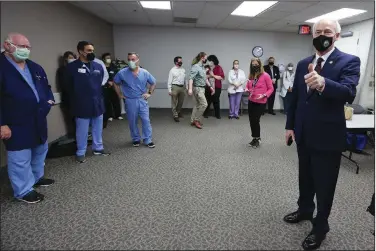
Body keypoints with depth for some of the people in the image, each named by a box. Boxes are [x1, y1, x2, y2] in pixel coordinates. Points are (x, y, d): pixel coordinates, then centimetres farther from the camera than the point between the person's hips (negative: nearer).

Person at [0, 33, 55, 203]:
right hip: (16, 125, -7)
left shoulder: (35, 68, 10)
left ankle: (37, 177, 43)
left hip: (38, 120, 8)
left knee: (40, 151, 22)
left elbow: (46, 87, 21)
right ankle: (23, 191, 21)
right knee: (20, 159, 4)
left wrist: (49, 100, 0)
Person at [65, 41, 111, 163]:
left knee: (98, 128, 15)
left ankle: (98, 148, 31)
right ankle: (80, 153, 21)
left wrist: (98, 96, 13)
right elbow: (69, 86, -4)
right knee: (82, 130, 6)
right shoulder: (72, 67, -10)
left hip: (97, 102, 5)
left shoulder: (98, 66, 4)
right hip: (82, 104, -4)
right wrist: (78, 97, 5)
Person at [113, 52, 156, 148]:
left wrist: (149, 93, 4)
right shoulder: (122, 73, -7)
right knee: (132, 122, 9)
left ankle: (148, 140, 10)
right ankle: (136, 139, 26)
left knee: (146, 120, 0)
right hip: (130, 101, 0)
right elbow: (116, 83, 8)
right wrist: (120, 95, 4)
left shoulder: (145, 73, -3)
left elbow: (153, 83, 11)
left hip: (142, 100, 0)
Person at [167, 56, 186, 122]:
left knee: (181, 102, 16)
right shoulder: (172, 70, -5)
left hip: (182, 87, 5)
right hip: (175, 87, -5)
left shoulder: (183, 70, 9)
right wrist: (169, 90, -11)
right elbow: (169, 81, -7)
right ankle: (175, 115, 11)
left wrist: (185, 87, 10)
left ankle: (178, 112, 38)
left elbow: (184, 79, 13)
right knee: (174, 103, 1)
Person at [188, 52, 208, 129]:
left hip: (202, 88, 9)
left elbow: (205, 78, 22)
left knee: (197, 105, 11)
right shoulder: (195, 67, -14)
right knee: (204, 104, -11)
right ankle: (196, 120, 1)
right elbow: (191, 78, -23)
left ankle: (193, 121, 18)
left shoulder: (202, 67, 14)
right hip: (197, 88, -9)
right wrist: (190, 89, -34)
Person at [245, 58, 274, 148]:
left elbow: (271, 88, -6)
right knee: (251, 120, 8)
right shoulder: (251, 76, 6)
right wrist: (247, 90, -4)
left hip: (260, 103, -5)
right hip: (251, 101, 6)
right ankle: (255, 138, 25)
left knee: (255, 120, -6)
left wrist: (264, 95, -21)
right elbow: (247, 86, 19)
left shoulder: (265, 76, -10)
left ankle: (257, 139, 15)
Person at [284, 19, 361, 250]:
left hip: (328, 135, -5)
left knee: (324, 184, 9)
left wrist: (323, 83, -45)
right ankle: (305, 210, 44)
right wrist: (290, 125, 10)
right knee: (305, 177, 21)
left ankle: (320, 226, 30)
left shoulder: (349, 62, -8)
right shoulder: (303, 64, 7)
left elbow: (349, 93, -25)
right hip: (304, 134, 5)